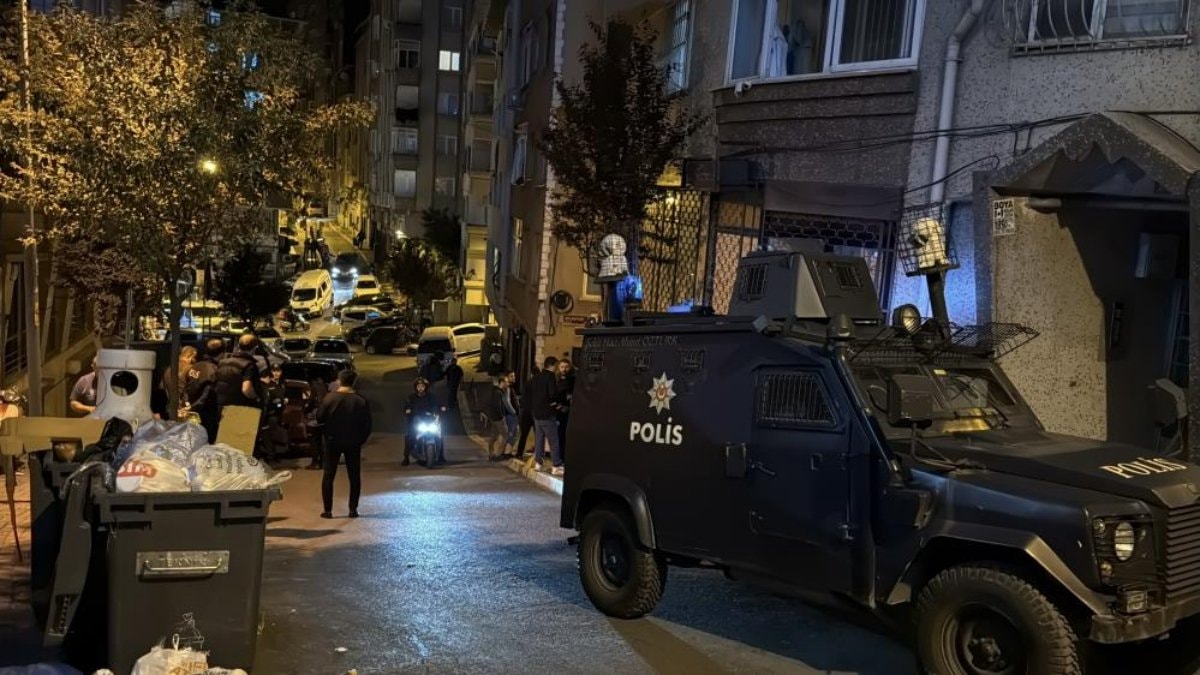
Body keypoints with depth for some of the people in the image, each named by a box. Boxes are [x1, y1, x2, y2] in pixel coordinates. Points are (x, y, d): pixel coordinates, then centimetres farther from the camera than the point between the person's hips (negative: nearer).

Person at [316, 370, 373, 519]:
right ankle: (353, 509, 8)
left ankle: (328, 510, 5)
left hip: (333, 441, -1)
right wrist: (361, 440, 9)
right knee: (354, 476, 11)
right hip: (353, 443, 1)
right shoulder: (361, 401, -7)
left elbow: (319, 417, -7)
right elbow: (367, 424, -4)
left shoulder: (330, 397, -11)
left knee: (328, 475, 8)